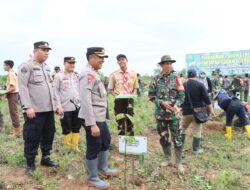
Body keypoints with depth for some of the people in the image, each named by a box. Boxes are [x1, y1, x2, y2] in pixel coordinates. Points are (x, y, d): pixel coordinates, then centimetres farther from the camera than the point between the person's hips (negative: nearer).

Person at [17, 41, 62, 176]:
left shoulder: (46, 67, 16)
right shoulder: (26, 66, -6)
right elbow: (23, 88, -13)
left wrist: (57, 104, 13)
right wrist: (28, 107, -19)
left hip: (49, 109, 7)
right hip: (34, 110, -7)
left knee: (48, 135, 14)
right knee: (32, 138, 2)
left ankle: (45, 158, 31)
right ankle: (30, 163, 17)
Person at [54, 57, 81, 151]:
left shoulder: (76, 76, 11)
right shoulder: (59, 76, -5)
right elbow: (56, 91, -7)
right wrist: (59, 105, -13)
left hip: (77, 106, 5)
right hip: (66, 107, -5)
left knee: (77, 127, 11)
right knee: (67, 129, 6)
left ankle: (75, 145, 24)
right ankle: (67, 146, 23)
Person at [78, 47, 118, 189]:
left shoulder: (95, 73, 13)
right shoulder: (87, 74, -18)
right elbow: (86, 101, -25)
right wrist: (92, 124, -27)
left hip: (101, 117, 10)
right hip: (92, 119, -10)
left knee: (106, 141, 23)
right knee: (94, 148, 4)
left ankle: (103, 168, 42)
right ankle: (93, 178, 22)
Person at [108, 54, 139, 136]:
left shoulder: (133, 73, 5)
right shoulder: (114, 74, 1)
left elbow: (135, 88, 10)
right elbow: (111, 89, 5)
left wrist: (132, 95, -9)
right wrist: (116, 95, -13)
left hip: (129, 100, 1)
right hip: (119, 100, -1)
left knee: (130, 121, 8)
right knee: (120, 122, 3)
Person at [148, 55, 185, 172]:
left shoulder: (176, 78, -2)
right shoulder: (156, 79, 2)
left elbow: (181, 95, -4)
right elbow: (151, 95, 2)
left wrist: (176, 105, -21)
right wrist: (161, 102, -13)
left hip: (173, 113, -2)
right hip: (160, 113, 2)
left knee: (177, 138, 2)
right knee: (163, 138, 13)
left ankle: (179, 162, 17)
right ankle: (167, 159, 31)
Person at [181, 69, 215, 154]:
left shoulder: (183, 85, 1)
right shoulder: (200, 85, -7)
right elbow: (206, 99, -9)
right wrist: (211, 110, -2)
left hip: (186, 111, 2)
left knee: (183, 128, 18)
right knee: (197, 131, 6)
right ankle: (196, 148, 12)